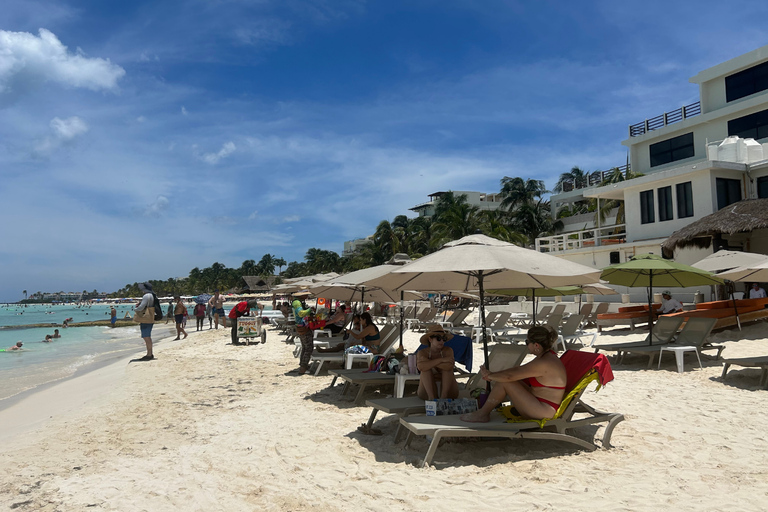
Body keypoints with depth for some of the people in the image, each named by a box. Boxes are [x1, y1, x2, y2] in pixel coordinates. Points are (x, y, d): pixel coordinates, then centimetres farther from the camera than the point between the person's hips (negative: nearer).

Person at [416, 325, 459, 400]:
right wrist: (441, 360, -30)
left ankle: (444, 396, -32)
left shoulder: (448, 350, -8)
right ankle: (431, 397, -33)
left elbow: (449, 366, -30)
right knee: (426, 369, -23)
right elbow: (421, 367, -33)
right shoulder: (422, 353, -8)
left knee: (447, 368, -22)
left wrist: (430, 363, -25)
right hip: (427, 392, 0)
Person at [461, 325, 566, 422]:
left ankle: (482, 414, -1)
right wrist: (492, 374, 7)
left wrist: (489, 376, -8)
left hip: (542, 412, -10)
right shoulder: (547, 355, 6)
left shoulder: (544, 363, -26)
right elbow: (518, 370, 13)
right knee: (502, 378, 11)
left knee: (504, 382, -15)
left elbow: (510, 376, -24)